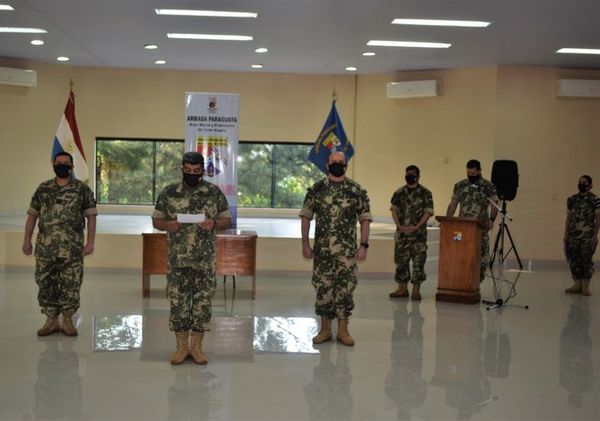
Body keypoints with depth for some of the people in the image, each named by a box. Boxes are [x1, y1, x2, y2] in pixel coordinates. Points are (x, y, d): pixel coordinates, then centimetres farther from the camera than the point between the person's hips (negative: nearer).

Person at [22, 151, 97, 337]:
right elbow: (32, 215, 12)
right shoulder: (43, 188, 8)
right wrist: (26, 240, 6)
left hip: (72, 248, -2)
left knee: (70, 284, 2)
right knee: (46, 283, 5)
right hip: (45, 246, 2)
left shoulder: (83, 189, 1)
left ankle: (67, 320, 15)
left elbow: (91, 216, -1)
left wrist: (90, 242, -8)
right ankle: (51, 320, 17)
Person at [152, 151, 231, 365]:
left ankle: (196, 346, 16)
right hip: (177, 258, 0)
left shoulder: (214, 192, 2)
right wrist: (167, 225, -13)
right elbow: (156, 220, 8)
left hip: (205, 259, 0)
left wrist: (214, 223, -16)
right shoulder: (169, 192, 3)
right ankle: (181, 346, 16)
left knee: (203, 302, 3)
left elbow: (227, 219, 5)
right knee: (178, 302, 3)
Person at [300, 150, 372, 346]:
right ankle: (325, 329, 17)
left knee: (345, 286, 1)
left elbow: (365, 218, 2)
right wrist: (305, 243, 0)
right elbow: (306, 216, 5)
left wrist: (363, 246, -5)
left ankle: (343, 330, 12)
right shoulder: (316, 189, 2)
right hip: (322, 248, 1)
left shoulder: (357, 190, 1)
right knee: (323, 287, 5)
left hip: (347, 249, -1)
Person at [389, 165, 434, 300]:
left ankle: (416, 289, 6)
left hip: (419, 233, -3)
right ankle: (402, 288, 16)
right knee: (401, 260, 6)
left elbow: (428, 212, -5)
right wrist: (400, 226, -8)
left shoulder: (425, 193, -1)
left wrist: (416, 227, -14)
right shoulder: (399, 192, 8)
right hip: (402, 232, 3)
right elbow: (394, 210, 7)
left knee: (418, 261, -1)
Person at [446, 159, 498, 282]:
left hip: (481, 227, -3)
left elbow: (495, 205, -3)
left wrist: (492, 220, -18)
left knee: (481, 255, -1)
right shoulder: (460, 185, 12)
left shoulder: (489, 186, 1)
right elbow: (453, 204, 14)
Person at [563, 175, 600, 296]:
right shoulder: (572, 199, 11)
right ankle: (577, 285, 12)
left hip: (588, 236, -4)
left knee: (586, 260, -2)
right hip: (573, 235, 4)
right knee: (573, 260, 3)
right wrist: (565, 234, 9)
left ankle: (585, 286, 5)